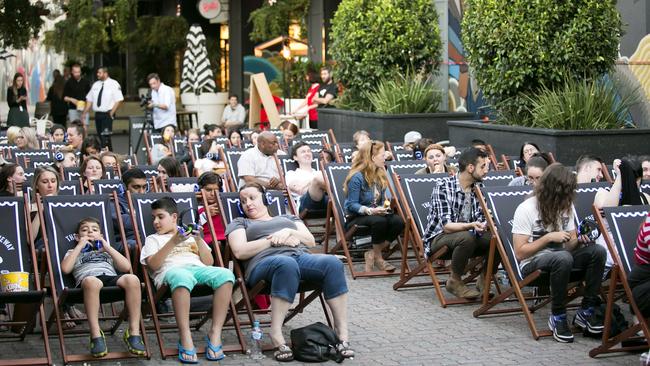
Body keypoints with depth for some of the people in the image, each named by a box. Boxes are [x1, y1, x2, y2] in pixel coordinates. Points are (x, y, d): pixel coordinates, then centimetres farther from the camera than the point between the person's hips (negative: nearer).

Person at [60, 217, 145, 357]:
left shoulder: (106, 251, 39)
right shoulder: (74, 252, 34)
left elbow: (126, 267, 19)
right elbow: (65, 269, 10)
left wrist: (107, 247, 19)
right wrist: (80, 246, 16)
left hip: (111, 277, 2)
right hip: (88, 278, -2)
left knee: (132, 279, -35)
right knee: (91, 281, -43)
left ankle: (134, 332, -34)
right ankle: (96, 335, -43)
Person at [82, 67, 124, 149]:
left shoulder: (113, 84, -4)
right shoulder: (96, 85, 13)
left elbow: (119, 100, -9)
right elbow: (89, 100, 14)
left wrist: (111, 113, -15)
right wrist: (85, 113, 5)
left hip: (107, 114, -6)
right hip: (97, 114, 6)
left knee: (105, 136, -15)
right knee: (101, 137, 8)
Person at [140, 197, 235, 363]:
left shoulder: (190, 236, 32)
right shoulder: (153, 239, 25)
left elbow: (209, 262, 21)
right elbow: (153, 265, 5)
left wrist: (199, 241, 6)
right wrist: (172, 242, -4)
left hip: (199, 268, 3)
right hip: (172, 270, -3)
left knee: (225, 275, -31)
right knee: (181, 278, -43)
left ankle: (215, 334, -33)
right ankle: (185, 338, -46)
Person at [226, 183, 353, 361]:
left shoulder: (288, 218, 34)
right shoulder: (239, 223, 27)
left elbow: (310, 241, 21)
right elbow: (240, 252, 7)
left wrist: (289, 232, 3)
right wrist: (273, 240, 2)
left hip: (301, 255, 3)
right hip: (266, 260, -3)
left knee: (333, 263, -31)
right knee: (287, 263, -42)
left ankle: (342, 332, -34)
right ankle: (276, 334, -46)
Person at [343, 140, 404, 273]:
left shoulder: (381, 174, 10)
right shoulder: (357, 176, -14)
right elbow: (352, 205, -15)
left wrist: (385, 206, -8)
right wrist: (371, 211, -29)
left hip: (377, 213, 7)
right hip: (355, 217, -7)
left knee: (398, 221, -24)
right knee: (379, 221, -38)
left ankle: (372, 253, -12)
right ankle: (378, 257, -16)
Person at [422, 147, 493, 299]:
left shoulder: (479, 187, 2)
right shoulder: (443, 188, -18)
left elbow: (481, 218, -2)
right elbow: (447, 226, -25)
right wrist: (471, 225, -43)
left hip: (467, 236, 6)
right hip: (439, 238, -6)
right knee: (466, 237, -37)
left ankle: (484, 281, 1)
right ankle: (454, 281, -13)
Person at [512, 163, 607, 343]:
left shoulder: (566, 207, 7)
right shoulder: (526, 209, -12)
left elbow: (570, 245, 11)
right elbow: (520, 253, -15)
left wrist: (579, 240, -12)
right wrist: (549, 237, -22)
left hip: (560, 257, 6)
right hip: (532, 263, -6)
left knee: (598, 251, -20)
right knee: (563, 258, -39)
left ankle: (586, 312, -12)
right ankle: (558, 317, -22)